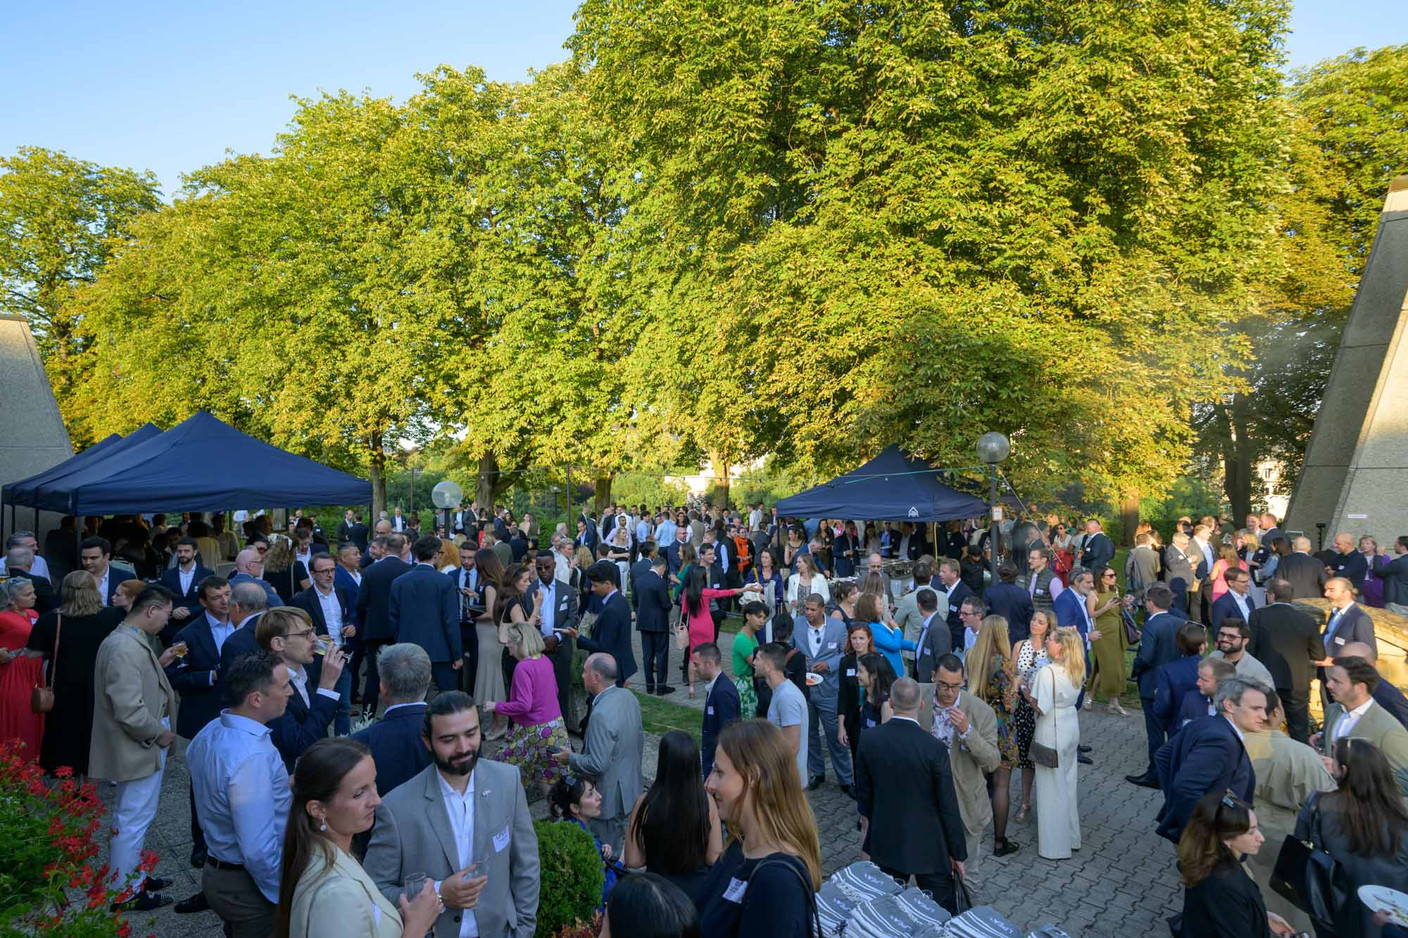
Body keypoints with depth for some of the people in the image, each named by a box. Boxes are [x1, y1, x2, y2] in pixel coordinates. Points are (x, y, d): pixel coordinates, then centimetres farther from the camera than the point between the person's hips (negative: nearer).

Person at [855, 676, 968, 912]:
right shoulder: (934, 748, -22)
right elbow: (948, 807, -14)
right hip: (927, 846, -3)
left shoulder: (869, 739, -11)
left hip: (884, 841, 3)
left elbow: (863, 792, 1)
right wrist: (957, 853, -1)